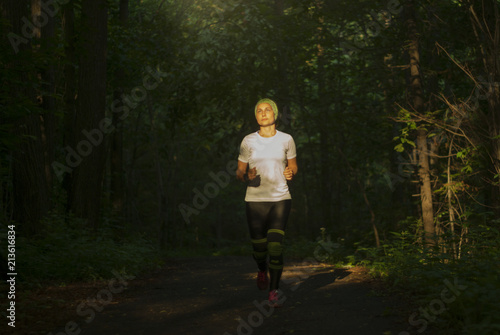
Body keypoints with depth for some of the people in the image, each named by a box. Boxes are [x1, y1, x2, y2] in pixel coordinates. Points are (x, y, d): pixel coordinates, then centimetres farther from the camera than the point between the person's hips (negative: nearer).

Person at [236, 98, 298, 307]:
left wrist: (291, 174, -10)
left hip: (280, 199, -1)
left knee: (275, 247, -15)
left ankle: (274, 293, -3)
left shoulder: (286, 140, 1)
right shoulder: (248, 141, 0)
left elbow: (293, 166, 14)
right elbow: (239, 172, 6)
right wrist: (247, 176, -17)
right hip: (255, 200, 1)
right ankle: (262, 269, 42)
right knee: (259, 249, 7)